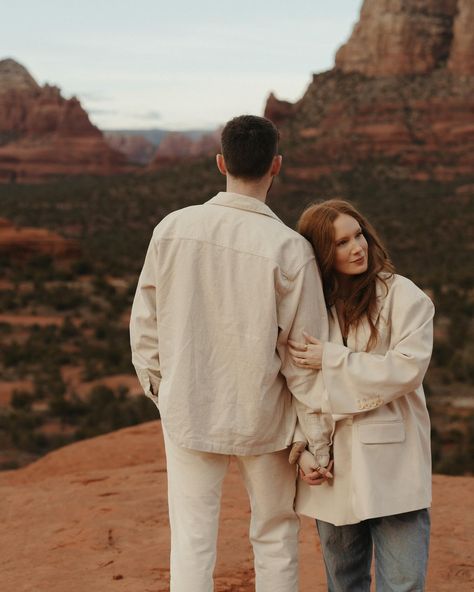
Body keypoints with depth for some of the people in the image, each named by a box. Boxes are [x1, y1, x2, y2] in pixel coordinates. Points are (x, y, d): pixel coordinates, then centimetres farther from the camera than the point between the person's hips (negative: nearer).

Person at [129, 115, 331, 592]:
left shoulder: (172, 229, -7)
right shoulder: (289, 249, -15)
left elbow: (145, 325, 1)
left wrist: (158, 386, 16)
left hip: (187, 411, 2)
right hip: (261, 415, -2)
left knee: (191, 543, 9)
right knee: (275, 536, 15)